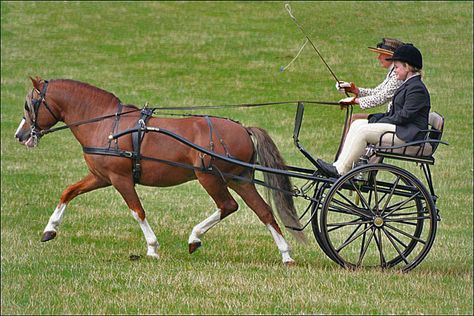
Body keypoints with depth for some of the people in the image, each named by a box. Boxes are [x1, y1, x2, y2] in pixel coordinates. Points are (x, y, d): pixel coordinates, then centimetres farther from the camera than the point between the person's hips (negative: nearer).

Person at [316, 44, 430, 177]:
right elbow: (393, 113, 20)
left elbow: (405, 116, -19)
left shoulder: (417, 88, -12)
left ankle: (340, 170, -17)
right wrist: (375, 118, 4)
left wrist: (380, 121, -13)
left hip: (409, 136, -10)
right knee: (357, 124, 2)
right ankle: (340, 165, -7)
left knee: (363, 131, -20)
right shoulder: (407, 86, 20)